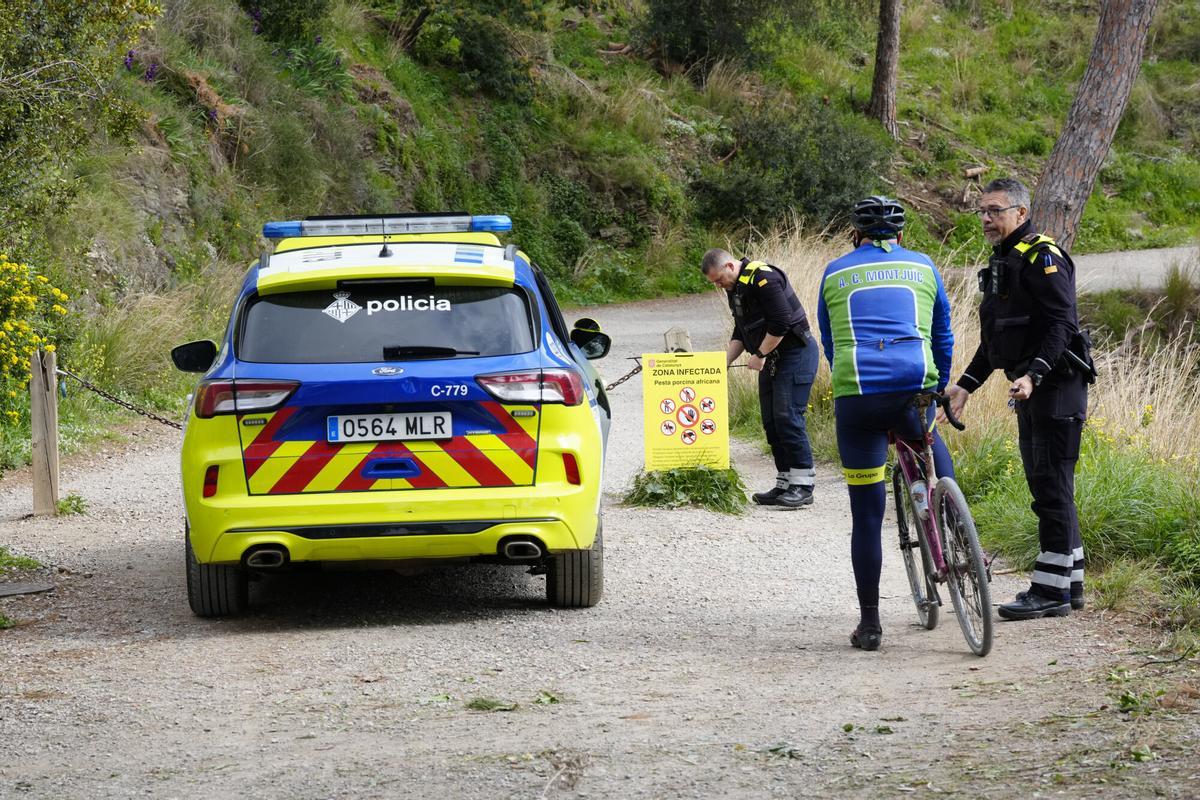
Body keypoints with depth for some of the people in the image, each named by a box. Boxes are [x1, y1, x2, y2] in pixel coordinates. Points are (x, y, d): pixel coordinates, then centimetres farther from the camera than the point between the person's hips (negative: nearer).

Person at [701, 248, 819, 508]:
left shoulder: (762, 278, -19)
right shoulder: (735, 287, 13)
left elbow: (781, 323, -24)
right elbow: (741, 332, 22)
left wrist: (760, 355, -14)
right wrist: (724, 362, 10)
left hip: (796, 353, -10)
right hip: (771, 358, 10)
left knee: (788, 418, -13)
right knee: (771, 421, 8)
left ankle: (803, 486, -11)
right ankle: (785, 484, 11)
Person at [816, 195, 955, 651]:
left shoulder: (835, 274, 18)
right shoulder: (921, 267, 18)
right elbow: (943, 337, 24)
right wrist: (940, 391, 37)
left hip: (856, 395, -1)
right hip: (915, 387, 1)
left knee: (866, 517, 5)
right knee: (927, 441, 37)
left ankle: (870, 625, 8)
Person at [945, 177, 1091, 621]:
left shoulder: (1043, 259, -13)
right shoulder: (1000, 262, 18)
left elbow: (1061, 324, -21)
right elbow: (995, 338, 24)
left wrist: (1033, 375, -31)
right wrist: (966, 385, 19)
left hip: (1056, 386, -10)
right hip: (1029, 390, 10)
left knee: (1052, 487, -8)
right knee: (1045, 485, 13)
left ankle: (1051, 590, -6)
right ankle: (1070, 583, 20)